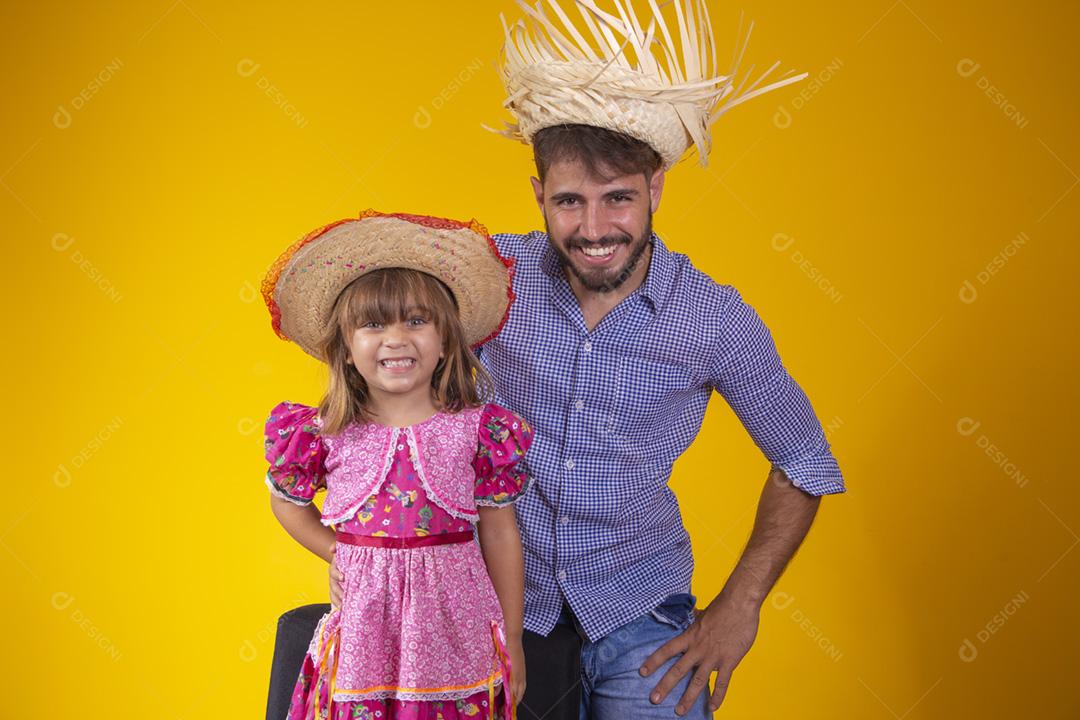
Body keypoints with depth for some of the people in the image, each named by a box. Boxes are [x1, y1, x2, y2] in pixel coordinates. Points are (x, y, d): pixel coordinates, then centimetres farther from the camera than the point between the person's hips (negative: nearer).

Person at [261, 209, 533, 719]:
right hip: (364, 627, 1)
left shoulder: (479, 430, -6)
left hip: (454, 630, -1)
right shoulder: (326, 434, -4)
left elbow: (500, 535, 1)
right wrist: (339, 554, 5)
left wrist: (512, 641, 5)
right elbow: (288, 501, 16)